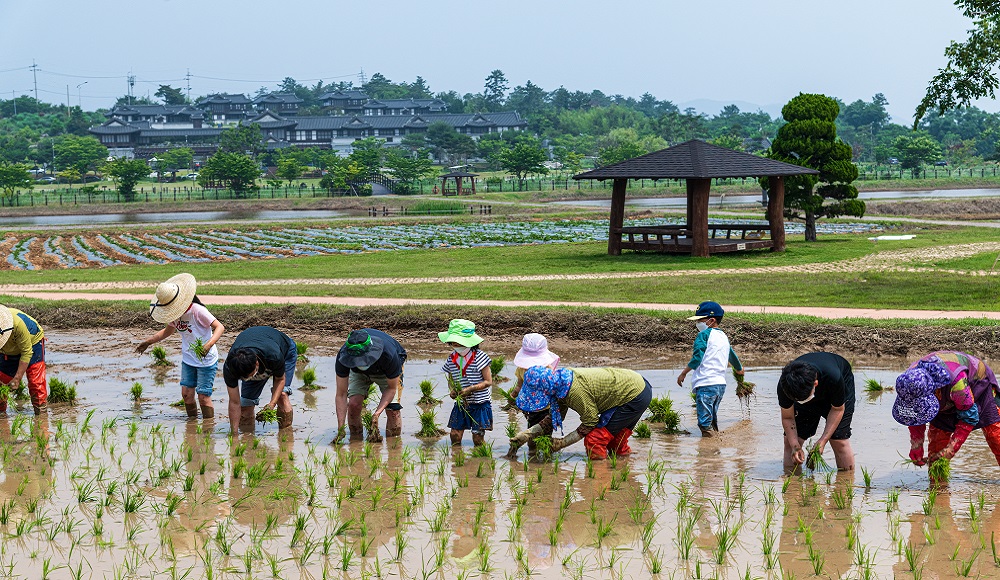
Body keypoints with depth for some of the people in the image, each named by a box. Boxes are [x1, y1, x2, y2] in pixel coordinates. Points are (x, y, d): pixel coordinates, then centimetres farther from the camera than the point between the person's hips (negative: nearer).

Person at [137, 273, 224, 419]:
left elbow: (220, 327, -27)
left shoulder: (197, 310, -23)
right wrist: (148, 342, 19)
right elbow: (168, 331, 21)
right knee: (187, 393, 2)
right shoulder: (175, 314, 0)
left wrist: (208, 345, -43)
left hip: (206, 360, -7)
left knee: (203, 396, -6)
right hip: (188, 359, 7)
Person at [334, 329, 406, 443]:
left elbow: (391, 388, -24)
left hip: (386, 373, -2)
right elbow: (341, 395, -29)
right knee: (353, 403, -20)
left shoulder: (388, 355, -42)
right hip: (359, 374, 2)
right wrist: (340, 428, -35)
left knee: (392, 409, -18)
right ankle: (355, 440, 0)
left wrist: (376, 414, -36)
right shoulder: (342, 357, -37)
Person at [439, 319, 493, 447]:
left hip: (479, 404, -4)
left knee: (478, 439, -4)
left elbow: (488, 381, -10)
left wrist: (470, 389, -21)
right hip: (461, 403, 4)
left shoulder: (479, 356, -12)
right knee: (455, 436, -2)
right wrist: (452, 390, -7)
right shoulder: (452, 358, 3)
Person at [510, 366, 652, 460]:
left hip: (635, 397, -9)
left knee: (595, 439, -10)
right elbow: (554, 417, 5)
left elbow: (590, 423, -20)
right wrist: (527, 434, -3)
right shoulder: (560, 383, -4)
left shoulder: (577, 392, -32)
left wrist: (563, 443, -13)